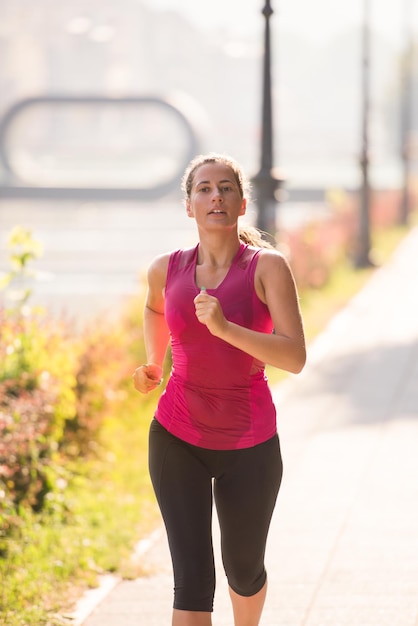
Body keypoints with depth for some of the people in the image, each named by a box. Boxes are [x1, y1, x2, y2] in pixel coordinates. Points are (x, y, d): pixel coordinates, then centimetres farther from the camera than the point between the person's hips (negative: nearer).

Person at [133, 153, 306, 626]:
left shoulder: (268, 268, -11)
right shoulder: (166, 270, -1)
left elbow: (295, 358, -22)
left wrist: (224, 327, -32)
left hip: (249, 445, -1)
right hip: (177, 440, 1)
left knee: (243, 570, 19)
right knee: (192, 581, -10)